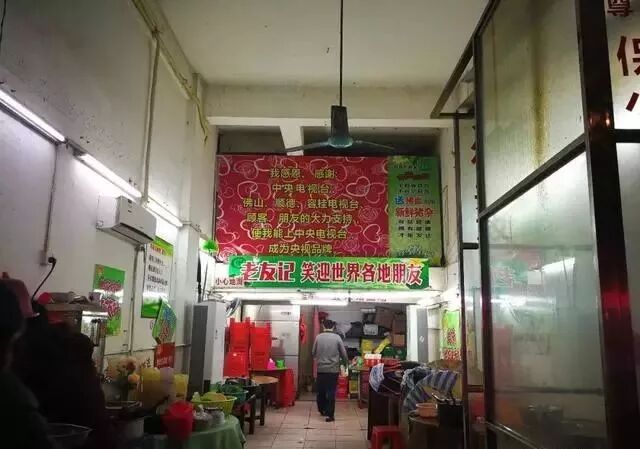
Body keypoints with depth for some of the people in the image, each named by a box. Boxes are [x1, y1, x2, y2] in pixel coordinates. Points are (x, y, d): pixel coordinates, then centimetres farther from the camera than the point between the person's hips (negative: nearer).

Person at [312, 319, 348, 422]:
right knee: (331, 392, 2)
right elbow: (344, 353, -1)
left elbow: (313, 353, 6)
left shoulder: (318, 337, -2)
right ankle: (330, 415, 0)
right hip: (333, 369, -2)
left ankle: (322, 410, 31)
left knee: (321, 391, 17)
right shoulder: (337, 337, -6)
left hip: (321, 369, 2)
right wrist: (344, 363, 19)